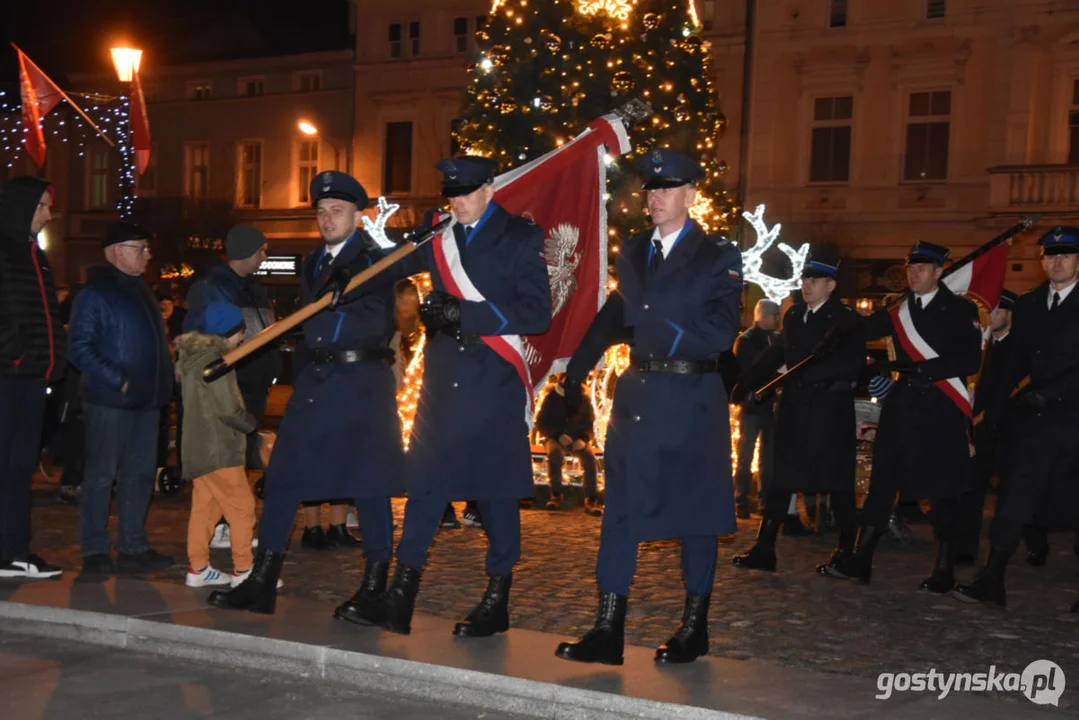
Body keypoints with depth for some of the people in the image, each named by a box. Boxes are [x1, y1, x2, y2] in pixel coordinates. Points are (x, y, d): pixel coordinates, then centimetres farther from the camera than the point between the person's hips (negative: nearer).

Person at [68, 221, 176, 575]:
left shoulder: (140, 289, 16)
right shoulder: (95, 292, -9)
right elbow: (80, 348, -16)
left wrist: (163, 380, 8)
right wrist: (117, 380, -19)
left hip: (146, 399, 8)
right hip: (110, 400, -8)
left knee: (141, 473, 11)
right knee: (101, 475, 0)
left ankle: (132, 547, 19)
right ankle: (94, 550, 9)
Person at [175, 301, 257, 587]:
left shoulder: (192, 357, 14)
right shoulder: (214, 360, -16)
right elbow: (227, 408, -20)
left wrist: (242, 419, 13)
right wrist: (249, 422, -2)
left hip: (199, 447, 10)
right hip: (218, 450, -10)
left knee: (204, 507, 14)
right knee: (242, 508, -4)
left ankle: (198, 568, 18)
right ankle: (242, 571, -1)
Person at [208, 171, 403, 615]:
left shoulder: (374, 260, -1)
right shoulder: (312, 266, 20)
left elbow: (381, 322, -14)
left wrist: (346, 297, -29)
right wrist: (301, 379, 15)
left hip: (361, 381, -6)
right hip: (314, 380, 6)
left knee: (368, 481, -3)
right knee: (283, 477, 3)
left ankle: (375, 587, 7)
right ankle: (262, 582, 9)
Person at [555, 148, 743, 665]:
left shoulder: (719, 256, -4)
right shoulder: (633, 251, 11)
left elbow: (721, 334, -14)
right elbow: (613, 317, 13)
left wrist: (654, 331, -16)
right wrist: (575, 373, 5)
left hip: (691, 402, -5)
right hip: (636, 396, 5)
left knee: (695, 512, 6)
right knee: (619, 510, 4)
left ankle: (694, 629, 20)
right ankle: (607, 630, 9)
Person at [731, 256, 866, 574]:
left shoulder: (846, 319, -6)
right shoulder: (793, 315, 11)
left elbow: (854, 363, -15)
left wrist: (805, 374, -20)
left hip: (830, 410, -5)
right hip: (794, 407, 5)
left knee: (836, 481, 3)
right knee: (781, 477, 5)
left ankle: (845, 551, 16)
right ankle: (764, 549, 8)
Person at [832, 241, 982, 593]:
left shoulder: (960, 310, -3)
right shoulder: (899, 311, 11)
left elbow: (970, 362, -13)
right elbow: (860, 332, 12)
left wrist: (917, 368, -18)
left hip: (942, 408, -4)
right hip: (902, 405, 4)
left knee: (942, 488, 2)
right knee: (881, 480, 3)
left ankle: (944, 568, 13)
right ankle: (861, 559, 7)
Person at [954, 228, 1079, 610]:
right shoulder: (1027, 305, 13)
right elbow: (1013, 364, 12)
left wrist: (1048, 392, -18)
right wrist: (992, 411, 5)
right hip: (1033, 419, 4)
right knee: (1014, 500, 0)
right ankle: (991, 582, -1)